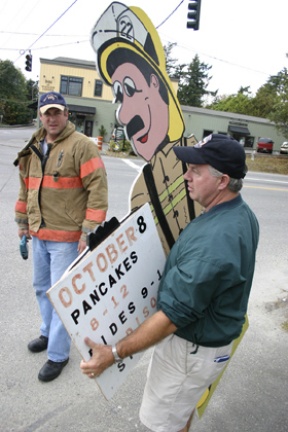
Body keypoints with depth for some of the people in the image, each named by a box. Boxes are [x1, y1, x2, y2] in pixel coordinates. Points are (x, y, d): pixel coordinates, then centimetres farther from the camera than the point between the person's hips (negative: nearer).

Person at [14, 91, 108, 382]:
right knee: (42, 287, 22)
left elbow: (98, 190, -18)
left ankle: (58, 354, 20)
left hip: (67, 237, -7)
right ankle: (49, 332, 45)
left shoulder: (81, 145, -13)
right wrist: (22, 221, 19)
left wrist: (89, 232, -20)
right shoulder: (33, 148, 10)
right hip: (39, 234, 8)